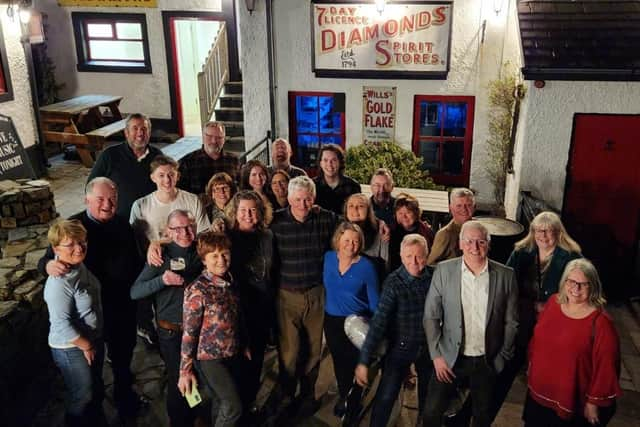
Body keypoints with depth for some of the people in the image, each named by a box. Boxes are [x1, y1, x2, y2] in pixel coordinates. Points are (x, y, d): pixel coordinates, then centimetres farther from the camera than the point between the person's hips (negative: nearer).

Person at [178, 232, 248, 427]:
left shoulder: (230, 283, 1)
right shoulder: (197, 290, -19)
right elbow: (189, 333, -16)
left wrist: (243, 345, 20)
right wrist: (185, 370, -13)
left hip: (232, 354, 6)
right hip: (209, 357, -6)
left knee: (222, 401, 18)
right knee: (234, 406, -8)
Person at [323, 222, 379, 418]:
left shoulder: (366, 266, -16)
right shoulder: (328, 258, -6)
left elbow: (374, 300, -9)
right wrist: (326, 309, 8)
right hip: (331, 320, 4)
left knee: (356, 361, 11)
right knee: (339, 360, 20)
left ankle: (354, 399, 36)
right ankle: (343, 396, 44)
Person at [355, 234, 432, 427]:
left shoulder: (434, 277, -12)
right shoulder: (394, 282, -20)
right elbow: (379, 321, -24)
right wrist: (364, 361, -26)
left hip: (428, 347, 3)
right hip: (400, 347, -3)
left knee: (429, 395, 22)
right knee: (385, 397, -4)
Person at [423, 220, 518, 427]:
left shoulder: (505, 275, -6)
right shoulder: (444, 270, -8)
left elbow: (511, 322, 1)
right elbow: (431, 317, -4)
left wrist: (502, 358, 0)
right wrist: (436, 356, -7)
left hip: (487, 362, 1)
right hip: (450, 359, 0)